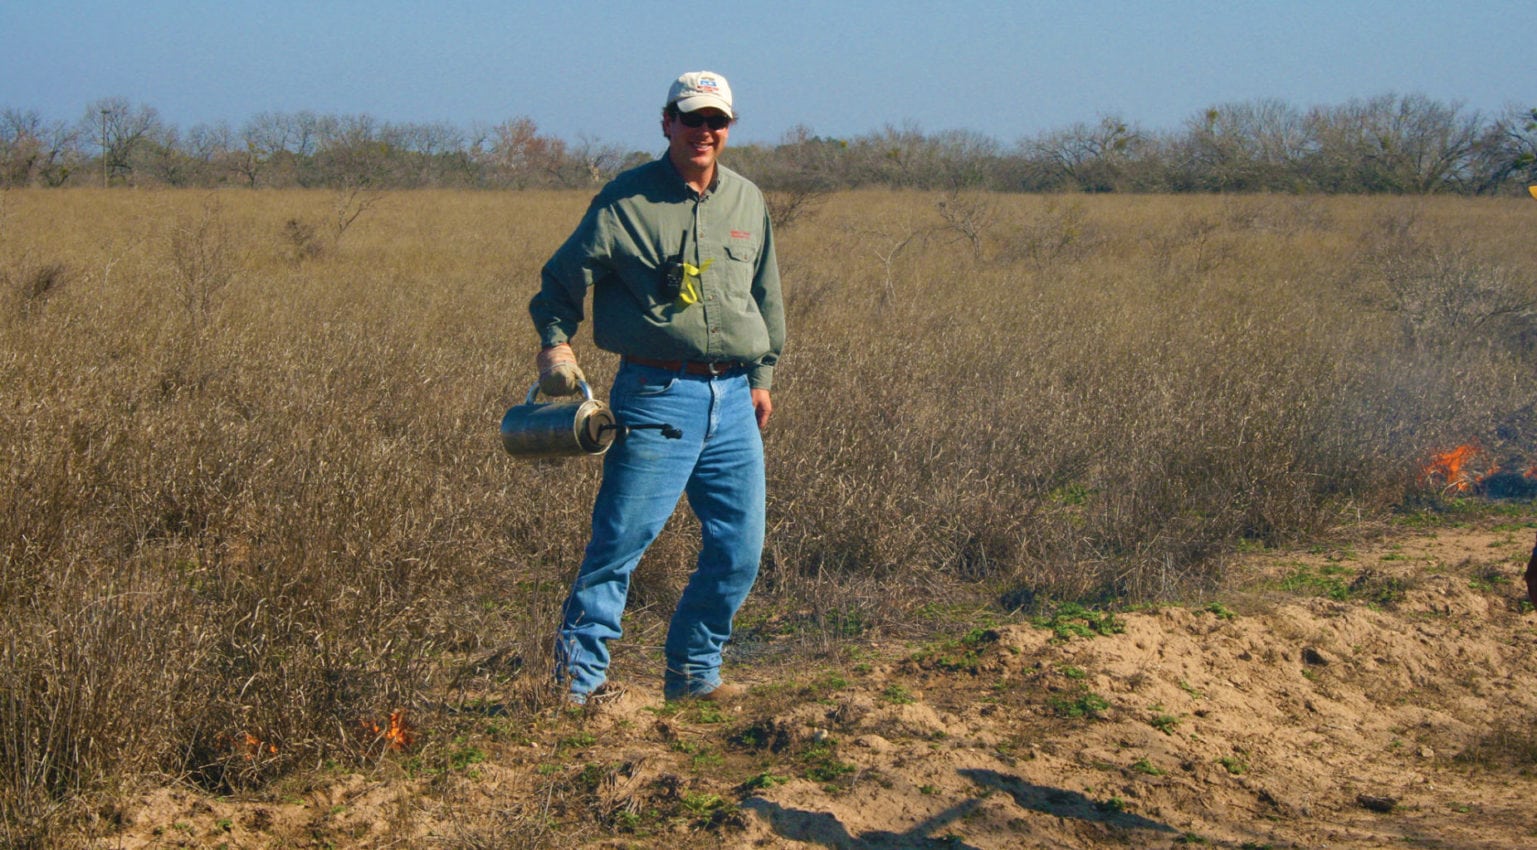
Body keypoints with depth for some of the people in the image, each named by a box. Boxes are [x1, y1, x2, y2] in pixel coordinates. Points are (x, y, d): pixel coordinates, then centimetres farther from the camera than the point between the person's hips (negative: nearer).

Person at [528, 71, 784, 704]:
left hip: (733, 399, 6)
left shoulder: (748, 201, 14)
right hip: (658, 396, -5)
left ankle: (694, 673, 20)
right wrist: (555, 343, -15)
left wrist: (762, 374, 20)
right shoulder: (627, 200, -3)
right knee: (623, 535, -9)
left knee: (739, 549, 6)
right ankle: (580, 673, 0)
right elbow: (563, 278, 1)